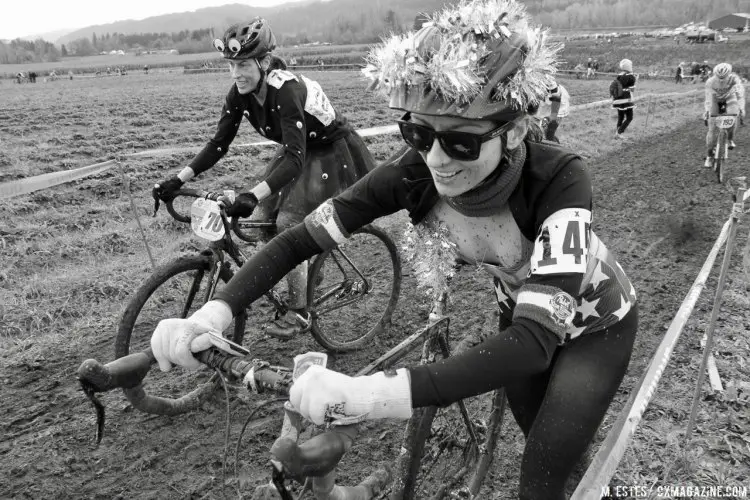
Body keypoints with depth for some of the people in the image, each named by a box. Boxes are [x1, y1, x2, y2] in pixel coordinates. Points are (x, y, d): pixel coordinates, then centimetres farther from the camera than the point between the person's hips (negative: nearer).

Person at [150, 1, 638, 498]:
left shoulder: (558, 178, -39)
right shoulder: (415, 174, -28)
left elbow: (535, 339, -49)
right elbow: (301, 238, -24)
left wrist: (375, 392, -61)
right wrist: (214, 311, -40)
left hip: (596, 324, -3)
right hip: (522, 311, 3)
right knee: (541, 441, 21)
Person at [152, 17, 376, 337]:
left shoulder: (287, 90, -33)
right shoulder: (240, 94, -12)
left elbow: (295, 159, -42)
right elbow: (218, 145, -9)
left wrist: (252, 195, -54)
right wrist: (178, 180, -20)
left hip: (330, 153, -7)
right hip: (296, 152, 7)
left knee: (288, 224, -17)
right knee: (259, 220, -2)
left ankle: (298, 313, -1)